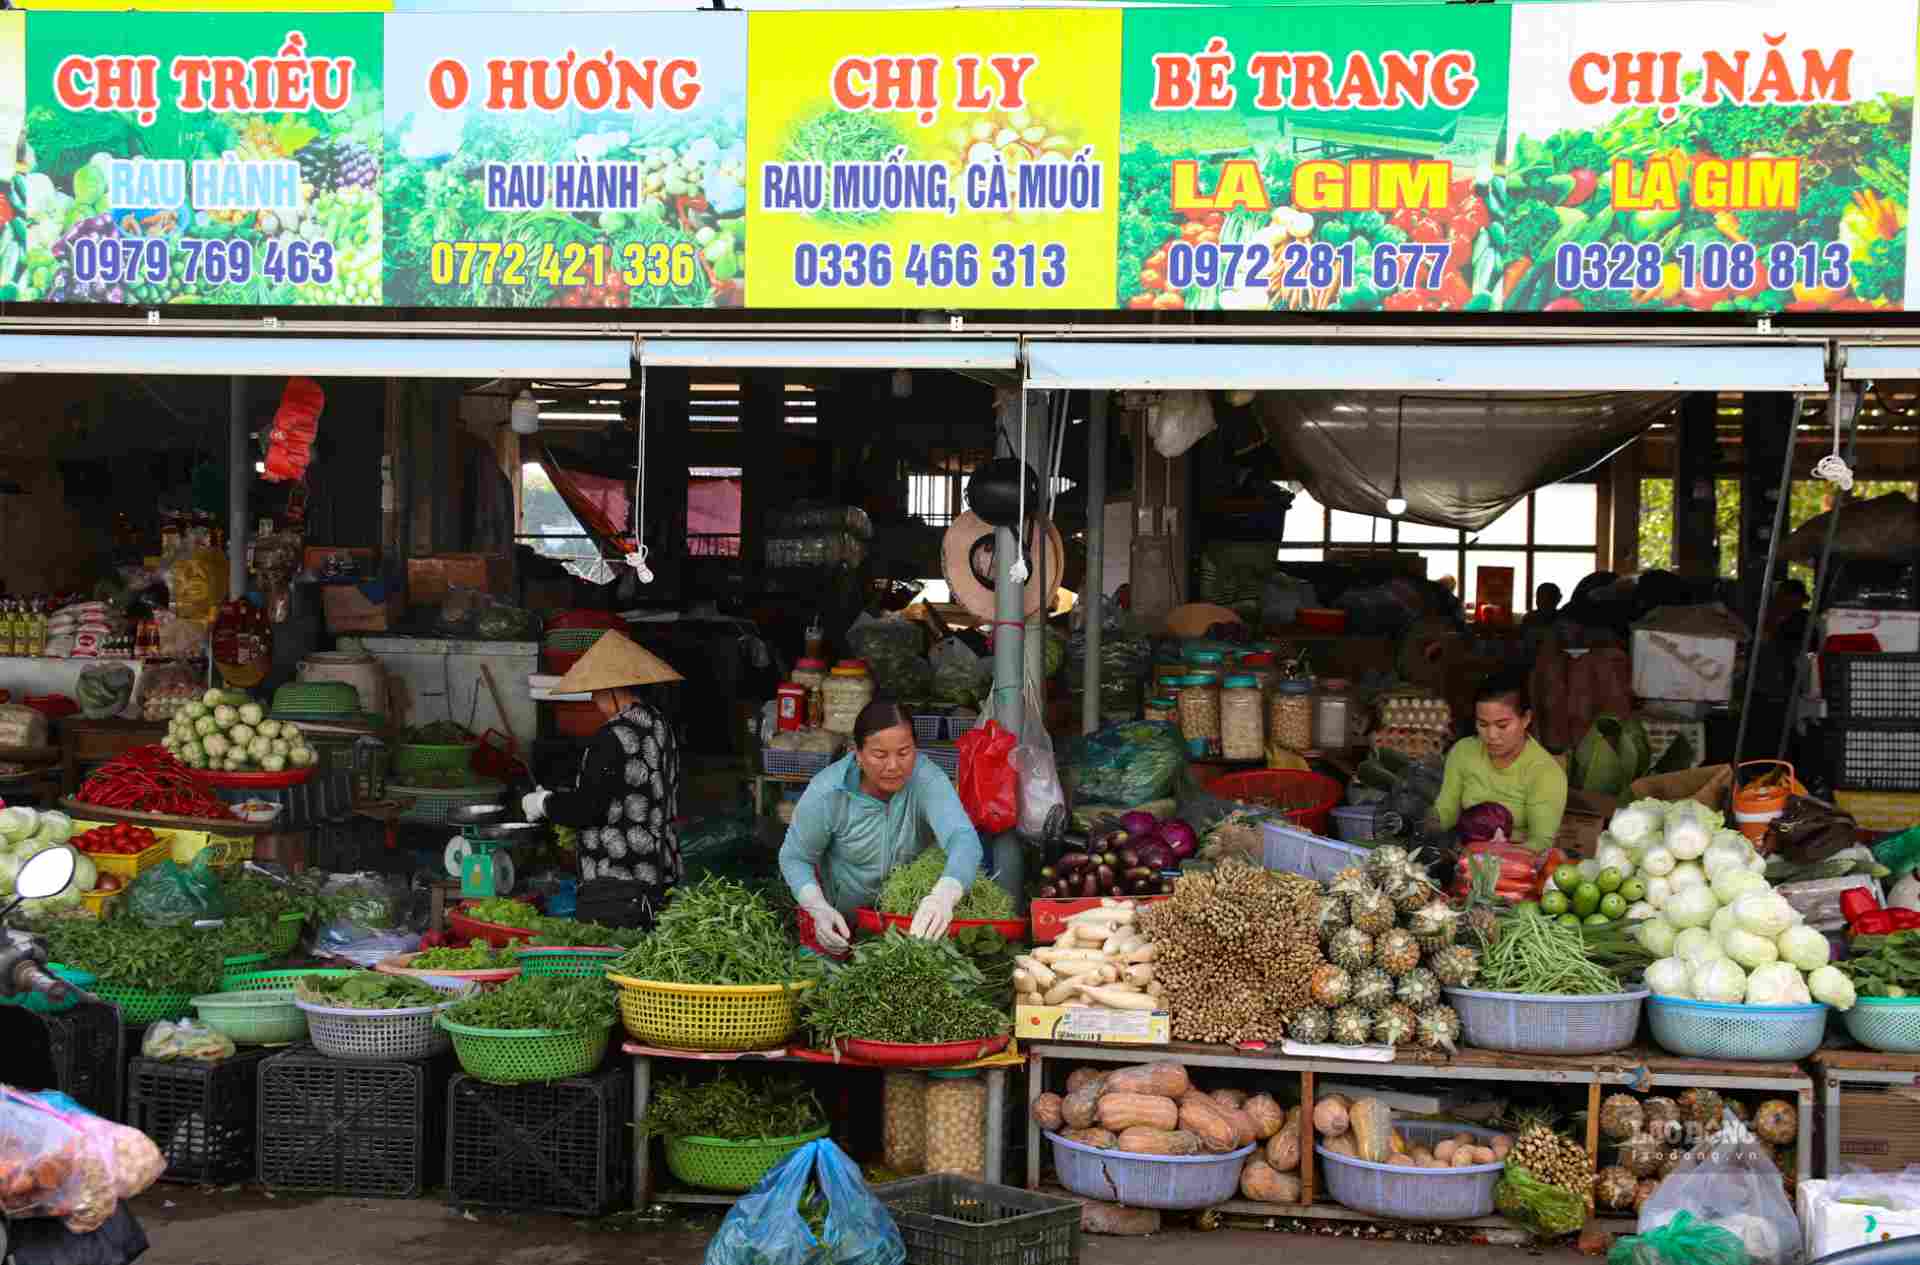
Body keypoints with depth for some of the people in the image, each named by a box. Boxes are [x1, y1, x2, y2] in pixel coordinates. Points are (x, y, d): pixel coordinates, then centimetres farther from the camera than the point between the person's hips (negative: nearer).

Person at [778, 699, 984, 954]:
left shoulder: (928, 781, -29)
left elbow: (964, 839, -45)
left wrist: (945, 895, -66)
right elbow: (794, 858, -13)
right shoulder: (825, 794, -27)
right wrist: (820, 909, -32)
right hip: (840, 913, -1)